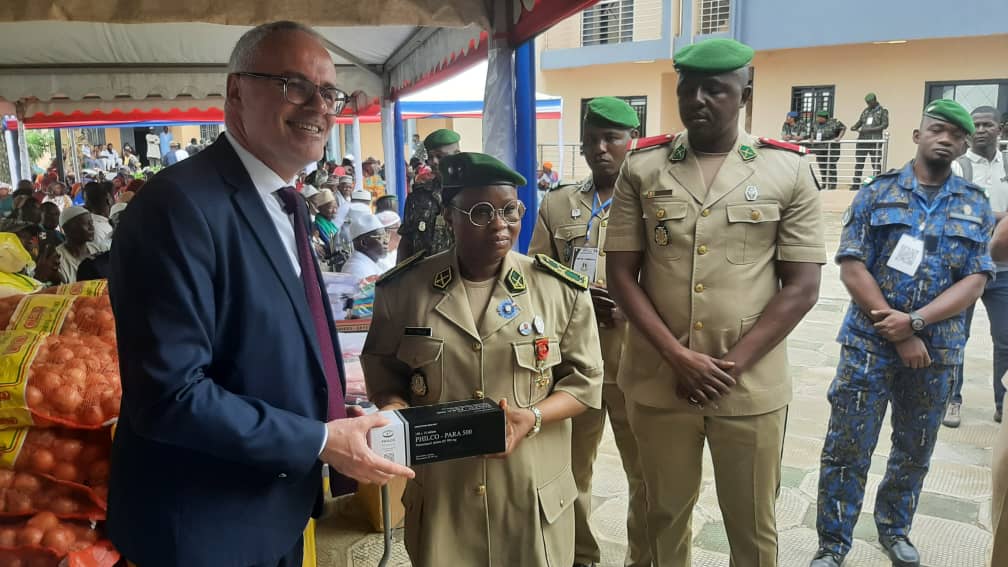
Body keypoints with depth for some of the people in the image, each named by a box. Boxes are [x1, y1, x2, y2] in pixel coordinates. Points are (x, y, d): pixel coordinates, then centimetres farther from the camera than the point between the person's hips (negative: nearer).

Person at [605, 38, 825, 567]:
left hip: (751, 384, 0)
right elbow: (621, 274, -2)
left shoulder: (789, 170, -2)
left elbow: (802, 286, -4)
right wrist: (679, 358, -11)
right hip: (658, 380, 1)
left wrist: (732, 365, -11)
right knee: (666, 515, 18)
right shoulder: (641, 166, 0)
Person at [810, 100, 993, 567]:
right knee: (848, 447, 1)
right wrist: (899, 333, -13)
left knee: (916, 449, 16)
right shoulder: (877, 192, -1)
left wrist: (915, 321, -18)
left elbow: (975, 281, -3)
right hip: (870, 342, -2)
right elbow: (852, 267, -8)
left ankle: (894, 529, 38)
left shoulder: (975, 205, 5)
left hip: (937, 348, 3)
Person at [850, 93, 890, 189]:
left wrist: (870, 129, -17)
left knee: (876, 163, -3)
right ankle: (856, 184, 7)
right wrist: (854, 127, -3)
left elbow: (885, 124, -7)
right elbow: (860, 121, 20)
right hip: (862, 139, 5)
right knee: (858, 162, 2)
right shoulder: (865, 111, 17)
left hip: (875, 140, -5)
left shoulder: (882, 111, 2)